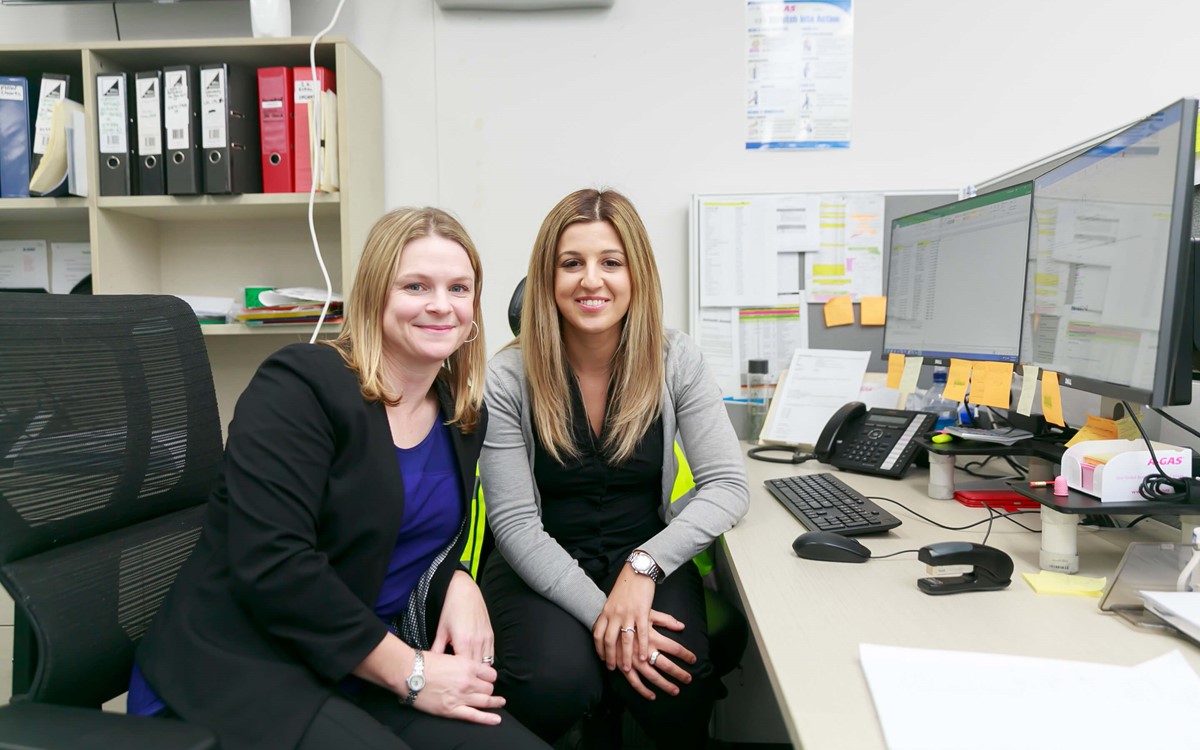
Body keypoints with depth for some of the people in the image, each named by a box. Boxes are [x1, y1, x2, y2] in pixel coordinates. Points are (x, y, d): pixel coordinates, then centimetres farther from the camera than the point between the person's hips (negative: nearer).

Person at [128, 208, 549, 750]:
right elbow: (271, 564, -23)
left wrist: (460, 585, -10)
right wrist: (411, 673, -19)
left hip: (369, 672, 6)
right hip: (244, 669, -5)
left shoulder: (464, 416, 6)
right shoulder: (297, 385, -15)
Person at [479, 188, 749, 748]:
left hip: (646, 558, 1)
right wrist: (600, 610, -25)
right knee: (557, 683, -29)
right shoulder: (508, 378, -12)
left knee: (675, 686, -27)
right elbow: (514, 522, -14)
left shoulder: (675, 360, -6)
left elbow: (728, 484, -10)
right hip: (541, 568, -1)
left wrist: (643, 566, -24)